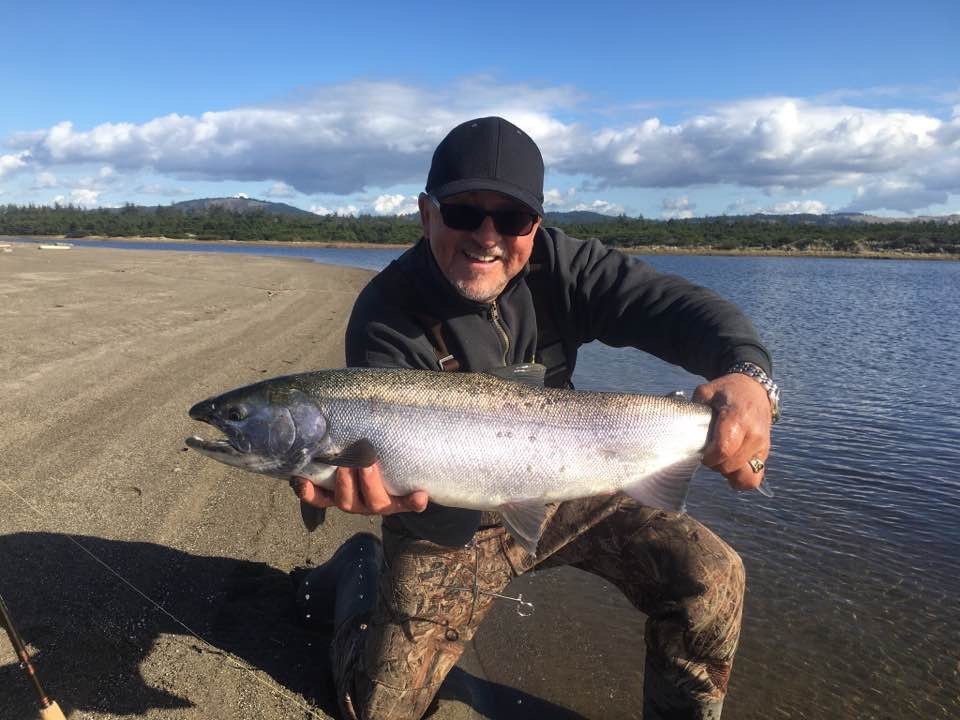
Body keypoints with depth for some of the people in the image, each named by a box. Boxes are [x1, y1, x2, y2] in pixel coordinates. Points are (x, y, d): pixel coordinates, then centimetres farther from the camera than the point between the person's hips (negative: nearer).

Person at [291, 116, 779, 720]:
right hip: (450, 526, -2)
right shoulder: (387, 317, -22)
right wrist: (387, 486, -55)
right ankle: (359, 572, 33)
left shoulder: (556, 264, -13)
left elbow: (679, 307, -23)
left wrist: (750, 375, -44)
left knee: (712, 577, -10)